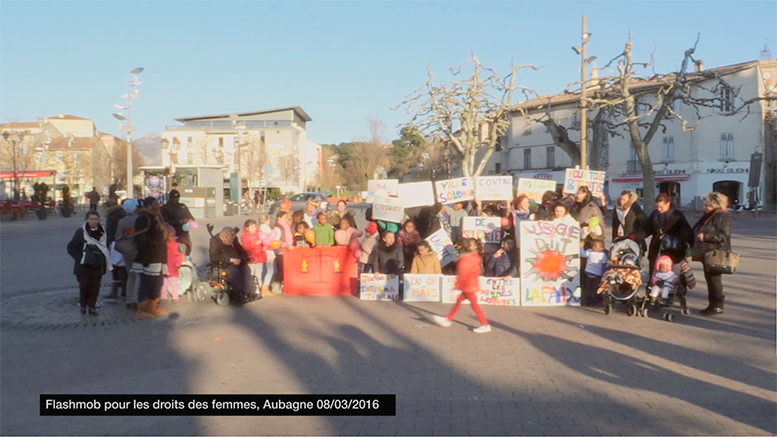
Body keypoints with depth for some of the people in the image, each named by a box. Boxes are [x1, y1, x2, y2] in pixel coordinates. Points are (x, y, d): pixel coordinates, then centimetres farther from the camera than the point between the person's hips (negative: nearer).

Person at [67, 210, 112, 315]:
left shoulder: (102, 231, 3)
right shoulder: (81, 232, -7)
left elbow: (106, 246, 16)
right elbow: (71, 247, -2)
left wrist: (104, 259, 5)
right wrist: (79, 258, -10)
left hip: (97, 266, 3)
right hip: (83, 266, -2)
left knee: (95, 287, 3)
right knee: (84, 286, -1)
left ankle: (92, 306, 15)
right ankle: (83, 305, 19)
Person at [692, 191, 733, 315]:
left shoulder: (723, 217, -13)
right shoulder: (708, 216, 16)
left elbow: (724, 235, -22)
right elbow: (697, 231, 28)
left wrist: (705, 236, -24)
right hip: (706, 254, 10)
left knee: (714, 280, -5)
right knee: (709, 279, 13)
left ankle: (718, 306, 2)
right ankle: (712, 304, 20)